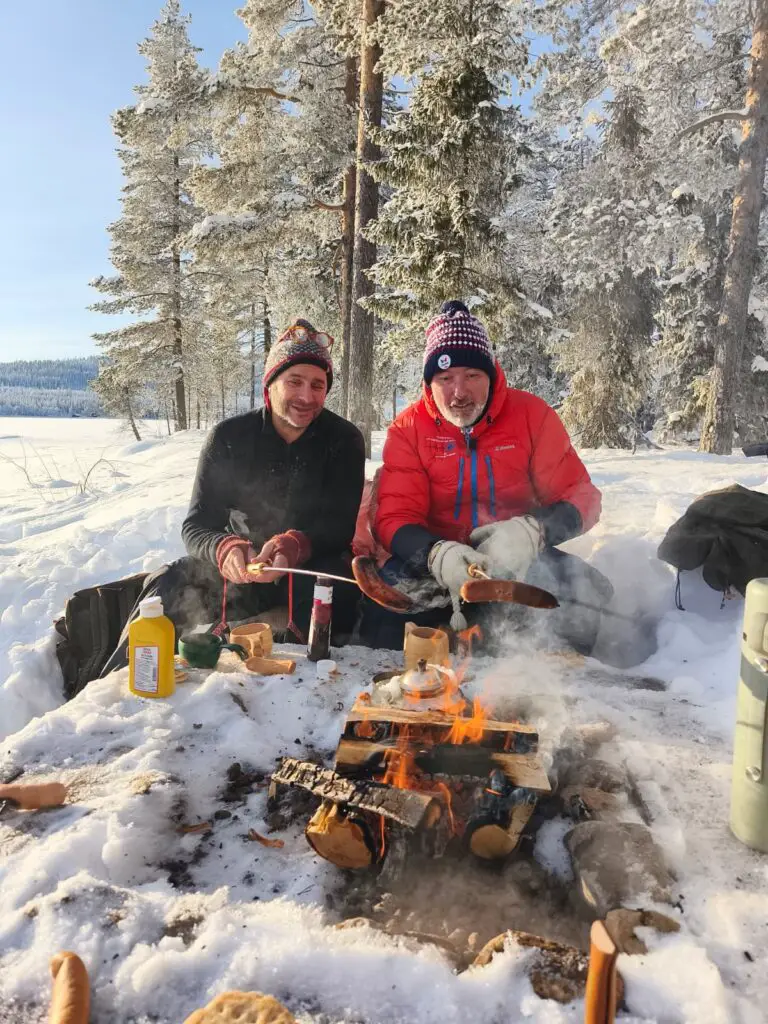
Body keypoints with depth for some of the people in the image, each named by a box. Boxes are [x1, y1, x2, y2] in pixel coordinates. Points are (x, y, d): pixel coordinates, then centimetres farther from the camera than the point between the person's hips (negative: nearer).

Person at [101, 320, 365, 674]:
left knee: (334, 589, -37)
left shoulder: (344, 440, -6)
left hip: (314, 565, -1)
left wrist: (295, 546, -37)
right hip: (241, 565, 2)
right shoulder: (229, 438, -4)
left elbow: (341, 525, -13)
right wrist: (226, 549, -33)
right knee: (169, 585, -25)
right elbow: (197, 525, -7)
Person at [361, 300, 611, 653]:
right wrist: (437, 554, -33)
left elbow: (580, 495, -5)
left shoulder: (532, 414, -4)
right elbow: (395, 517, -9)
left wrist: (533, 531, -28)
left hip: (521, 560, 1)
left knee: (589, 595, -28)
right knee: (382, 623, -28)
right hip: (436, 561, 0)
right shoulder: (408, 429, -5)